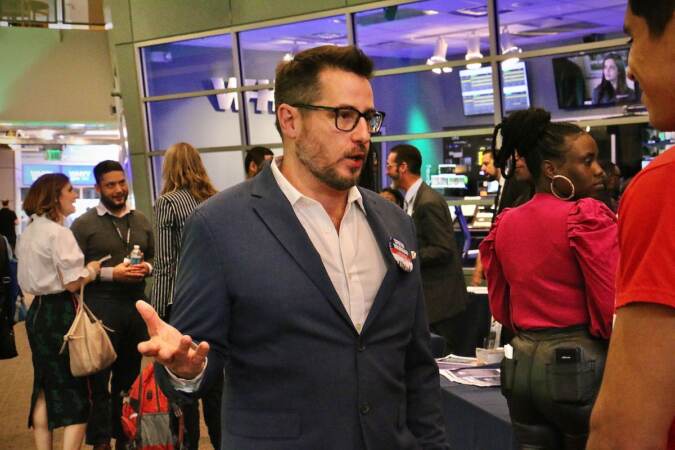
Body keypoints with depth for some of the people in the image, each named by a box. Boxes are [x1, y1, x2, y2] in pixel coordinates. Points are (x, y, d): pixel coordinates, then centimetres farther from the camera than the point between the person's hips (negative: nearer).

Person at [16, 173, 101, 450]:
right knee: (75, 391, -2)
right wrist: (92, 270, 0)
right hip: (60, 313, -9)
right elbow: (72, 283, -19)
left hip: (38, 311, 9)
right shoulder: (58, 233, -16)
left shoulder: (29, 232, 12)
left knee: (45, 388, 14)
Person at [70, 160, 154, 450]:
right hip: (101, 307, -5)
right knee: (100, 375, 1)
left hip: (136, 304, 5)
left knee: (130, 372, 13)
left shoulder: (141, 221, 13)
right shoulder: (84, 224, -3)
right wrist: (111, 273, -16)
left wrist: (147, 268, -2)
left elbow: (154, 256, 20)